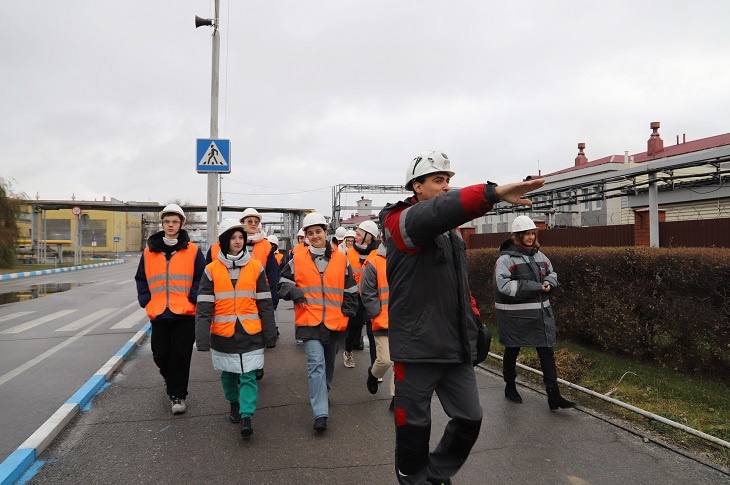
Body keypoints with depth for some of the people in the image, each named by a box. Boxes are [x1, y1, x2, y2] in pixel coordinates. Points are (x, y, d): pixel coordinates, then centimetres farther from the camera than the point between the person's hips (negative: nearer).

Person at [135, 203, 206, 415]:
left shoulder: (193, 250, -1)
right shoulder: (150, 251, 8)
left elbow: (202, 278, 0)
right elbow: (141, 279, 15)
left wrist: (193, 298, -10)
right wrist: (145, 300, 3)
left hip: (185, 314, -3)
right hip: (158, 314, 3)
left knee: (180, 356, 0)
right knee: (160, 355, 11)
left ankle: (178, 395, 16)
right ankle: (172, 382, 41)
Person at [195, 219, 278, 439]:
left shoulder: (256, 267, -1)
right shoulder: (212, 270, -2)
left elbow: (265, 304, 1)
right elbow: (204, 308, -5)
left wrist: (270, 336, 0)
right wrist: (202, 339, -12)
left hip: (250, 333, -1)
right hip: (223, 334, 1)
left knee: (248, 376, -3)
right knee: (229, 374, 17)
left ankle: (246, 417, 2)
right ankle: (234, 404, 40)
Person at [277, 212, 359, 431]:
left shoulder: (341, 259, 5)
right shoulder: (297, 259, 2)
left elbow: (351, 291, 12)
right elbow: (283, 283, 7)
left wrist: (346, 313, 2)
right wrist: (292, 291, -14)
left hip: (334, 323, 3)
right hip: (309, 322, -2)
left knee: (328, 365, 18)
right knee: (316, 364, -14)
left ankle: (322, 397, 41)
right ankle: (320, 413, -12)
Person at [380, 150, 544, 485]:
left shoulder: (450, 230, 15)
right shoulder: (401, 222, -11)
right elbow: (440, 211, -32)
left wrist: (472, 320, 16)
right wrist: (496, 192, -42)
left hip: (455, 345, 7)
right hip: (418, 345, -7)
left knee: (469, 418, 11)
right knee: (414, 424, 7)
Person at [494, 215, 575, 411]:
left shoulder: (539, 255, 7)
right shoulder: (506, 259, -14)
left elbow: (552, 273, 21)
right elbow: (504, 286, -25)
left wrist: (548, 282, -5)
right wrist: (536, 287, -22)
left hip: (540, 312, 5)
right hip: (514, 315, -5)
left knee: (547, 351, 3)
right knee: (512, 351, 13)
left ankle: (553, 396, 9)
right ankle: (510, 387, 34)